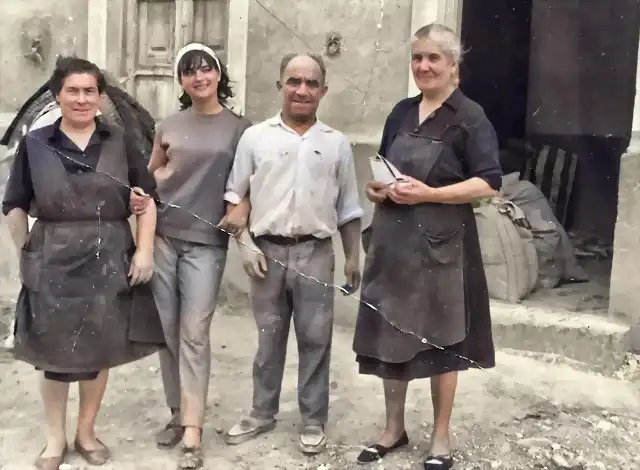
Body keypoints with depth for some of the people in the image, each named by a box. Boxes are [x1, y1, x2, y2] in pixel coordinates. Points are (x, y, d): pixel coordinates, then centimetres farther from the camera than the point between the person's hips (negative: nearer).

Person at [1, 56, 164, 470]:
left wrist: (144, 250, -5)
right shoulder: (36, 143, 0)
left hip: (109, 260, 1)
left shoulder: (119, 142, 2)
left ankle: (86, 433, 30)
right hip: (53, 261, -1)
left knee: (100, 347, 11)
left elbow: (146, 199, 3)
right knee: (54, 348, 8)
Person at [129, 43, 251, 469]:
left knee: (194, 334, -6)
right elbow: (150, 174, 17)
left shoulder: (240, 129, 2)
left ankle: (193, 432, -2)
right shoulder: (170, 126, 9)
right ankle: (178, 413, 24)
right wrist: (138, 197, -3)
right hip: (162, 237, 3)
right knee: (167, 330, 8)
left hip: (206, 242, -3)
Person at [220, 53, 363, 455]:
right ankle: (263, 413, 27)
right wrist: (246, 244, -4)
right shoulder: (255, 137, 3)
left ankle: (314, 420, 20)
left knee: (315, 339, 6)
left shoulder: (337, 143, 6)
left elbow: (348, 207, 9)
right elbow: (235, 196, 6)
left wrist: (353, 257, 6)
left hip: (316, 253, 0)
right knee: (269, 337, 11)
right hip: (269, 251, 0)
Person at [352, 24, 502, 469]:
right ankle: (395, 428, 26)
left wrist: (428, 193, -21)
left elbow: (489, 182, -14)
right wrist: (379, 188, -2)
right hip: (393, 239, 6)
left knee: (441, 339, 5)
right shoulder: (401, 113, 11)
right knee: (389, 334, 10)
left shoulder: (470, 116, -7)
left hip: (441, 243, -5)